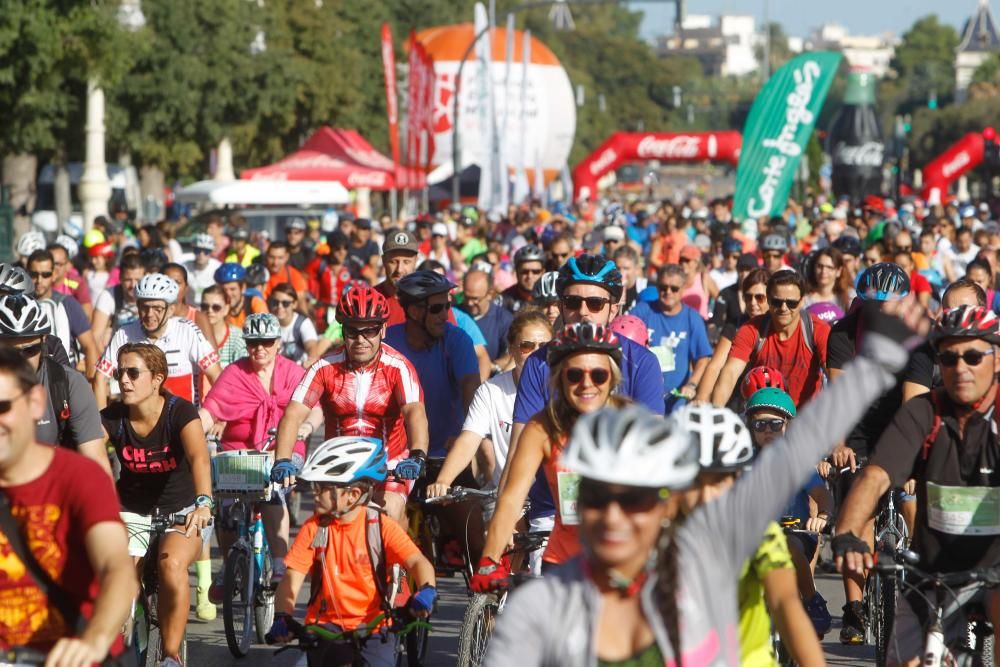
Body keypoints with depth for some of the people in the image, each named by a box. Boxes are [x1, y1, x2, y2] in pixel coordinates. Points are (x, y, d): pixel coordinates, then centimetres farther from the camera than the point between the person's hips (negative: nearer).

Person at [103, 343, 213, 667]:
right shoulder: (112, 418, -7)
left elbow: (199, 458, -33)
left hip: (182, 512, -3)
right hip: (133, 514, 3)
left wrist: (203, 503, -52)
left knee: (171, 563, -33)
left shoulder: (181, 412, -16)